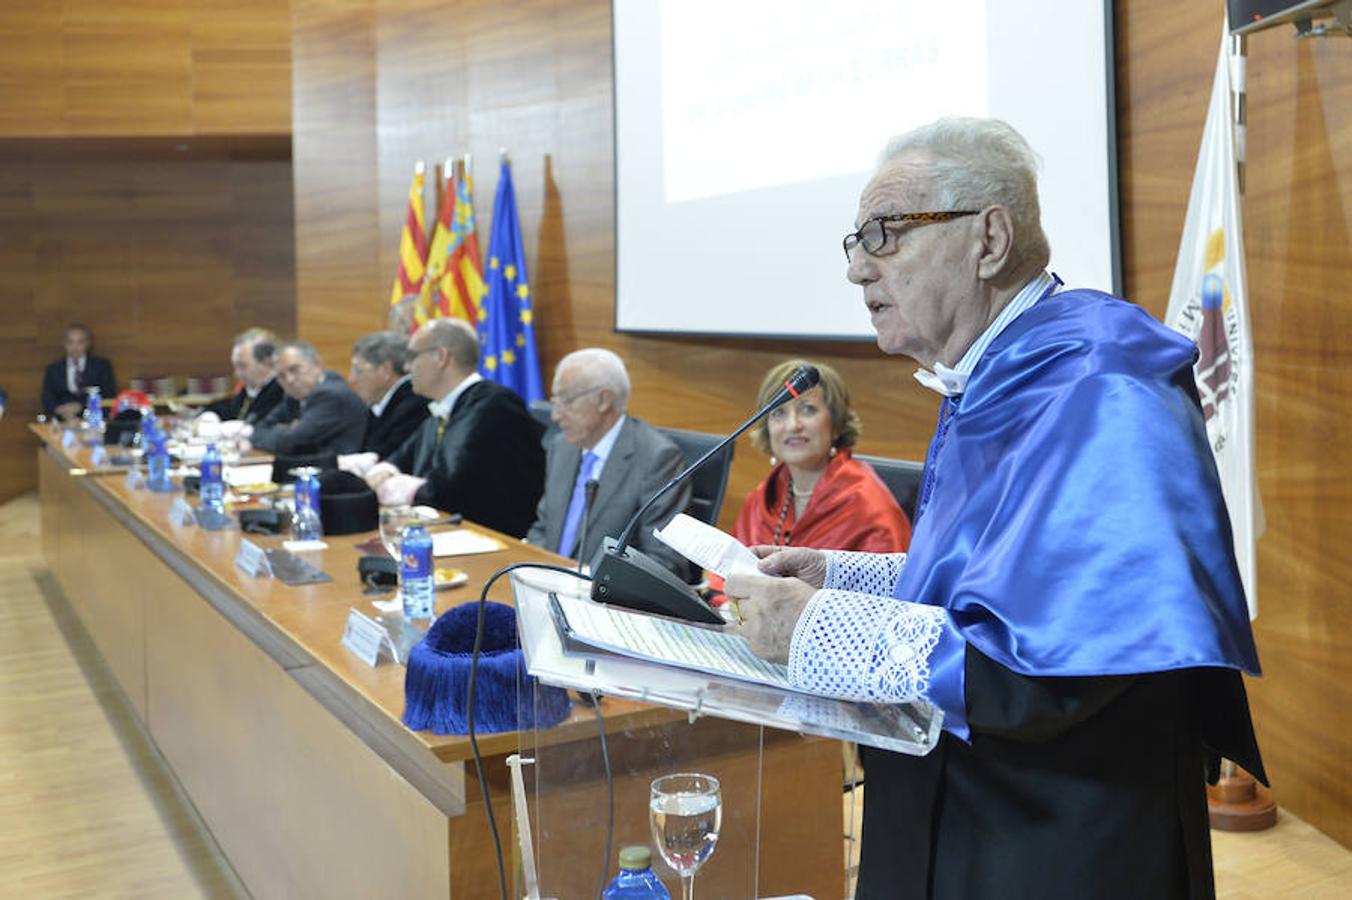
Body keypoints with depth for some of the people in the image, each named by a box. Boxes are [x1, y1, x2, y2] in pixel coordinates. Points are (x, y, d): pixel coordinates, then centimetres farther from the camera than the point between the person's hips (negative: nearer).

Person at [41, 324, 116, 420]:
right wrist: (60, 410, -16)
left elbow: (109, 395, 2)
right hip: (63, 422, 1)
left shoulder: (102, 366, 14)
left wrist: (81, 406, -12)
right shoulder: (53, 370, 19)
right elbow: (47, 400, 7)